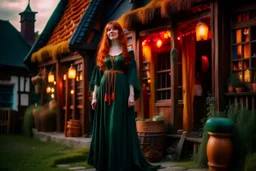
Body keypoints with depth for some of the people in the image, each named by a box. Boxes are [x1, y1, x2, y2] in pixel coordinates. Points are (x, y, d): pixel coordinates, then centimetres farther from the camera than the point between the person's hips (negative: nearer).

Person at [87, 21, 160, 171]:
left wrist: (132, 95, -11)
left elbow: (131, 74, -1)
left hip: (121, 90, -3)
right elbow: (98, 75, 11)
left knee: (120, 128, -5)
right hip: (105, 91, 3)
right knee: (105, 128, 3)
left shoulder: (127, 52, 6)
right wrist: (94, 95, 4)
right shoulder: (103, 52, 14)